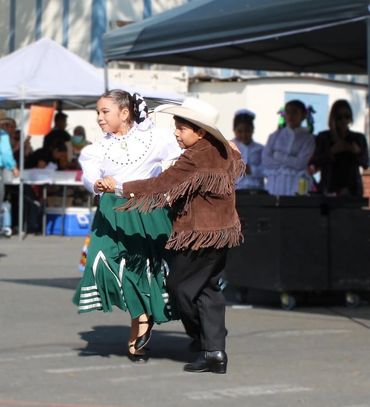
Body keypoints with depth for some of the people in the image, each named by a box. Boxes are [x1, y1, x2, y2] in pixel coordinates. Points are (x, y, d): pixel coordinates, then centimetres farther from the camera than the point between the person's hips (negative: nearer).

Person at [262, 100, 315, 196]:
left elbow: (300, 163, -5)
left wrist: (280, 157, 0)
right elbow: (265, 160, 4)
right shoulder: (275, 136, 13)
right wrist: (290, 162, -3)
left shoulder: (308, 138, 4)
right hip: (275, 184, 2)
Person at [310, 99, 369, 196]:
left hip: (352, 188, 1)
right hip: (329, 187, -1)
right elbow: (315, 162, -2)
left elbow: (365, 164, 7)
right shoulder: (323, 137, 6)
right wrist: (332, 151, -15)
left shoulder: (359, 138, 12)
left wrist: (357, 152, -12)